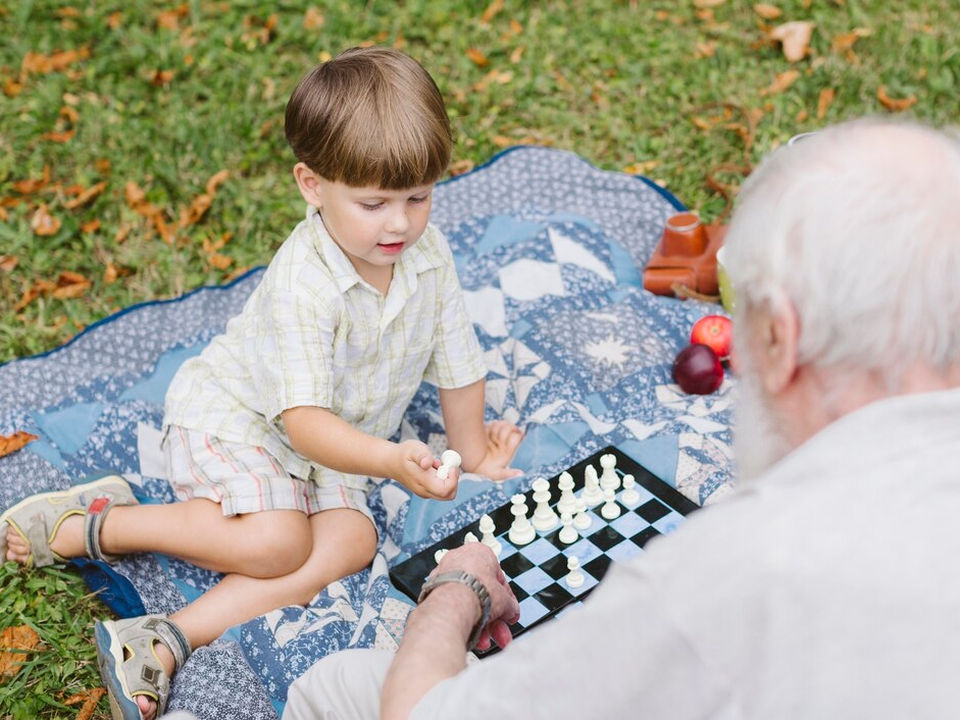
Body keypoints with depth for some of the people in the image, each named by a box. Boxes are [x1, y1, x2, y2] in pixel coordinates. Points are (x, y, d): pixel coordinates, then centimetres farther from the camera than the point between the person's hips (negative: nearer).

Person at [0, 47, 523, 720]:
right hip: (228, 413, -6)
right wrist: (390, 460, -49)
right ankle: (90, 524, -8)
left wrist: (473, 450, 12)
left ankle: (170, 638, -23)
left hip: (329, 446, 6)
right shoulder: (304, 284, -30)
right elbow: (303, 420, -34)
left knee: (351, 541, -19)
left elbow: (458, 362, 3)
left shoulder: (431, 254, -10)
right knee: (275, 543, -28)